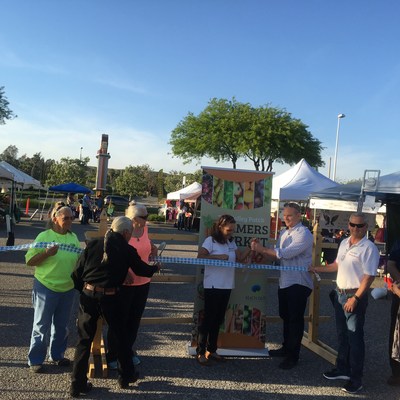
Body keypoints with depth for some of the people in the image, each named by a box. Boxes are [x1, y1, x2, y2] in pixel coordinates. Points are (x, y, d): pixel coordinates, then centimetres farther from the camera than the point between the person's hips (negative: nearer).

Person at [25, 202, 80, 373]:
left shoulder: (74, 238, 5)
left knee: (61, 325, 16)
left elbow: (79, 260, 16)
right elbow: (29, 261, -10)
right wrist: (46, 253, -24)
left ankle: (57, 355, 33)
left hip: (68, 289, 5)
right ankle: (35, 360, 18)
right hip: (46, 288, -5)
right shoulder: (44, 236, -9)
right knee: (42, 325, 5)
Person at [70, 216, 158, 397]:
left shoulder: (93, 244, 5)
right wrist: (155, 267, 34)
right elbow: (142, 270, 14)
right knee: (121, 336, 19)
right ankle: (126, 376, 32)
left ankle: (77, 384, 16)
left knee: (84, 339, 12)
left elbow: (77, 272, 4)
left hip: (88, 295, 2)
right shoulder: (127, 250, 0)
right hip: (110, 297, -2)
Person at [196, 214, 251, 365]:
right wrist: (218, 256, -24)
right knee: (208, 318, -1)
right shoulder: (210, 240, -10)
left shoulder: (231, 242, 10)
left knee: (218, 319, 13)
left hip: (226, 286, 7)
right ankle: (200, 352, 8)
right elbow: (200, 257, -19)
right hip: (213, 286, -7)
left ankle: (211, 350, 24)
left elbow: (240, 259, 8)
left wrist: (250, 248, -6)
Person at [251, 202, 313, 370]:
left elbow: (285, 254, -24)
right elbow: (275, 257, 8)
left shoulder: (303, 234, -15)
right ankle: (286, 348, 36)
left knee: (295, 319, 1)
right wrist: (260, 250, -9)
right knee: (285, 316, 19)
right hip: (285, 281, 8)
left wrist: (262, 249, -20)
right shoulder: (284, 234, 11)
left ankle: (293, 355, 13)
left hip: (299, 283, -8)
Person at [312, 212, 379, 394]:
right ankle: (342, 369, 34)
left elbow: (369, 277, -20)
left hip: (355, 296, -8)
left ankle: (356, 378, 13)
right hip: (339, 293, 8)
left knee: (355, 338, 1)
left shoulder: (369, 248, -16)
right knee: (342, 334, 19)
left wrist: (355, 298, -22)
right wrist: (317, 268, 23)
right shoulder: (344, 243, 8)